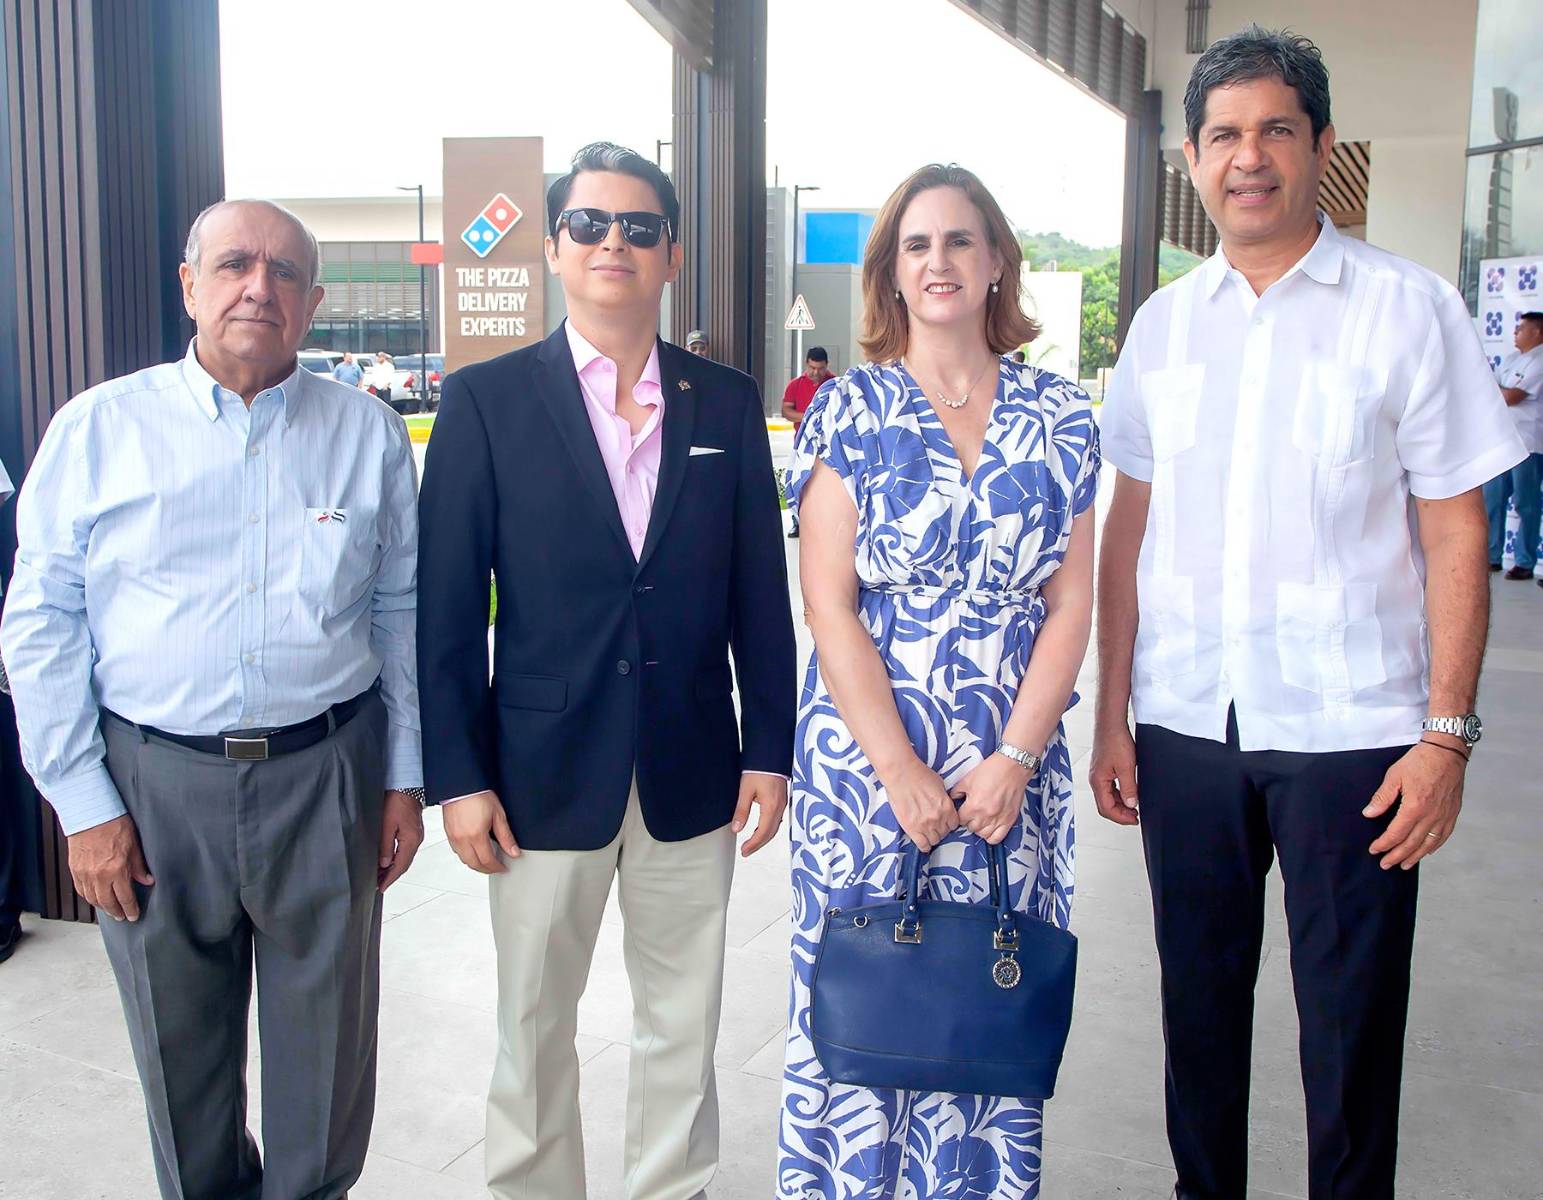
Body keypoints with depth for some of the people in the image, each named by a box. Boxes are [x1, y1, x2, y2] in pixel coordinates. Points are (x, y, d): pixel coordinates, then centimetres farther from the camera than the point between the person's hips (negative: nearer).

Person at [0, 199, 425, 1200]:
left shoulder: (368, 434, 3)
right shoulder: (97, 429, 0)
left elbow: (402, 612, 6)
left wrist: (406, 779, 4)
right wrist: (83, 804, -3)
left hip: (325, 775, 0)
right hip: (152, 783, 0)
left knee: (325, 1040, 12)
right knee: (180, 1045, 16)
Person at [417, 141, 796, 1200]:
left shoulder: (729, 404, 4)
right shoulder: (485, 402, -3)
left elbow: (760, 592, 5)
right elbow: (448, 608, -4)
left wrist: (770, 749, 3)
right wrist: (457, 776, -7)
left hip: (692, 777, 2)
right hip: (545, 775, -2)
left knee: (684, 1025, 16)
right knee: (534, 1031, 13)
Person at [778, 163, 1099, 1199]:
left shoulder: (1060, 417, 5)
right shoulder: (849, 411, -1)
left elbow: (1072, 602, 2)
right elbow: (830, 608, -6)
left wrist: (1012, 760, -8)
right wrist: (903, 776, -12)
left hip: (1014, 771, 2)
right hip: (866, 763, -1)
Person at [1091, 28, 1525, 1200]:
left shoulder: (1409, 309, -2)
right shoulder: (1164, 321, 8)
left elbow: (1455, 535, -3)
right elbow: (1130, 524, 9)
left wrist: (1448, 733, -8)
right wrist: (1111, 714, 6)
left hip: (1348, 731, -3)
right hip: (1184, 726, 3)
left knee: (1352, 1024, 7)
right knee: (1199, 1001, 15)